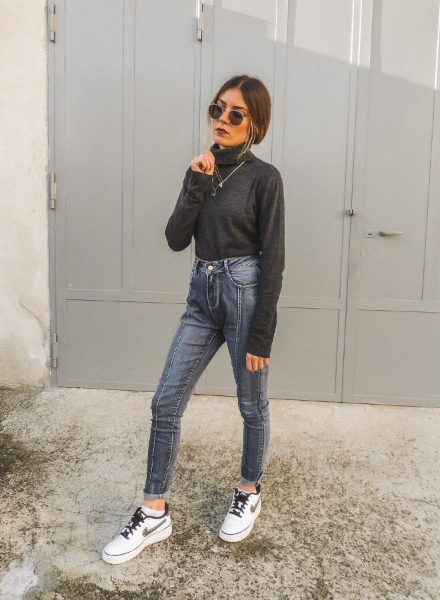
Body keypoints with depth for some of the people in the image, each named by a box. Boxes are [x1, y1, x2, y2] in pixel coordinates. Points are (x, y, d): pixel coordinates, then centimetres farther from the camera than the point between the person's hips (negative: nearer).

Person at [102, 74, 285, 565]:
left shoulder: (264, 178, -7)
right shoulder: (203, 169, 9)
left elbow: (272, 261, -10)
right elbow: (176, 239, 0)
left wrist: (260, 336, -12)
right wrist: (196, 184, -11)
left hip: (244, 294, -5)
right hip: (202, 295, 6)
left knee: (252, 405, 12)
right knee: (165, 404, 4)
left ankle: (249, 494, 36)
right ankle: (154, 515, 17)